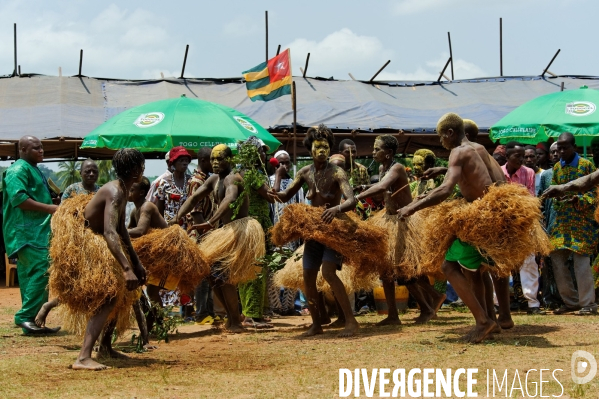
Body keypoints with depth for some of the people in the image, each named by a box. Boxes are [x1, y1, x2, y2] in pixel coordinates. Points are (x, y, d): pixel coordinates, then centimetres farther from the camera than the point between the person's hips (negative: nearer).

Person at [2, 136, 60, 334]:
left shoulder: (33, 170, 23)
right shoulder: (18, 170, -9)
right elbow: (18, 198, -21)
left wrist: (54, 209, 18)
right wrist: (49, 208, -19)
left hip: (37, 232, 10)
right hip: (27, 234, -10)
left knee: (31, 275, 8)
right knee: (41, 270, -18)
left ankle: (30, 320, 9)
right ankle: (25, 316, -17)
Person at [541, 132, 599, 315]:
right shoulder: (556, 168, 12)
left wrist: (577, 199, -21)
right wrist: (557, 198, -5)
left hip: (582, 220, -6)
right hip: (562, 220, 6)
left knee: (581, 261, -9)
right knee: (557, 259, 3)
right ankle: (571, 301, 13)